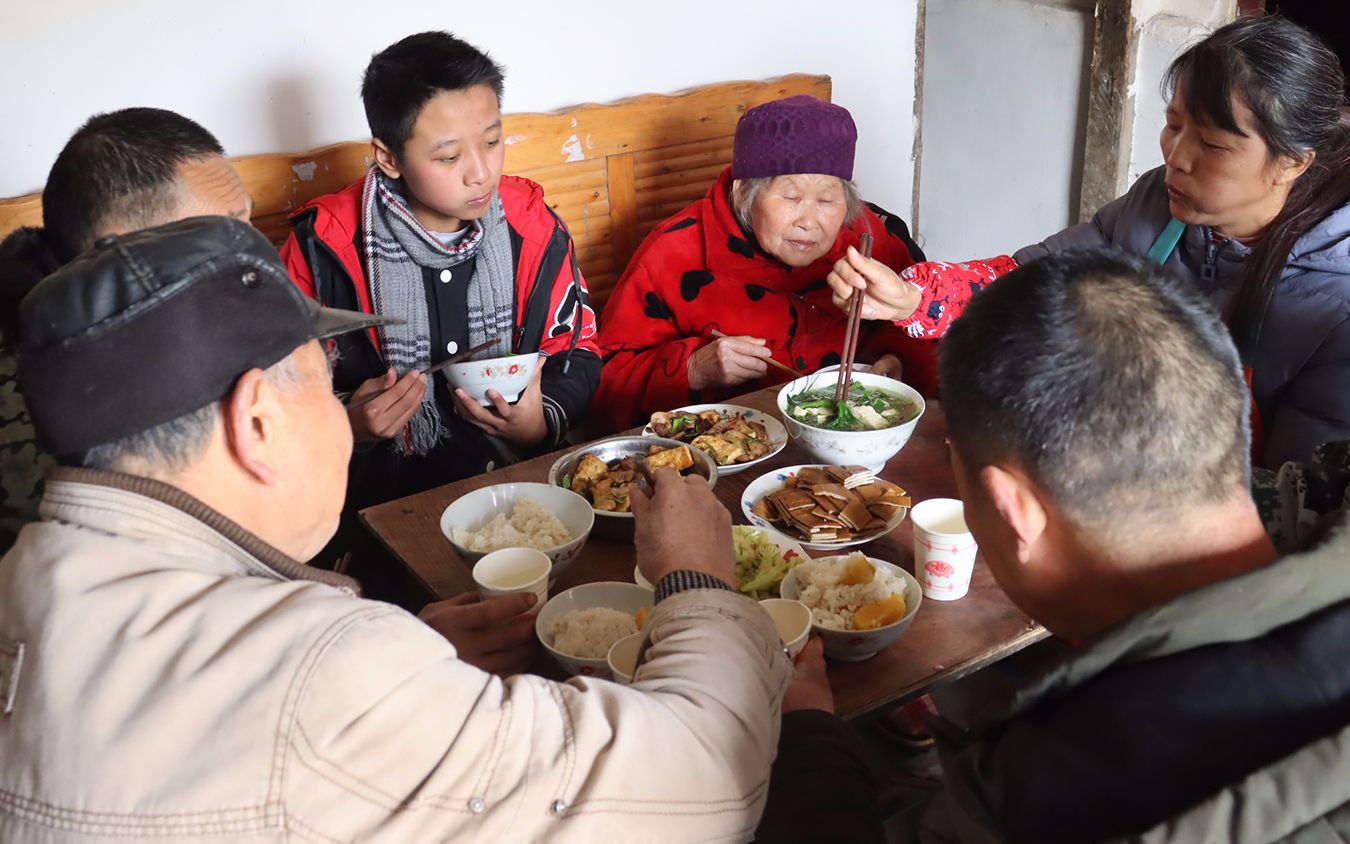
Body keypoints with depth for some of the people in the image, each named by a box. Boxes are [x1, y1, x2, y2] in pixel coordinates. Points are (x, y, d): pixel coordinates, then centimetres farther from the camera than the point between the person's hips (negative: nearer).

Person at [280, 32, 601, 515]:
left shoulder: (531, 224, -2)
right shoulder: (323, 246, -9)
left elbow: (578, 349, 9)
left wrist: (542, 423, -11)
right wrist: (348, 425, -20)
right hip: (382, 497, -1)